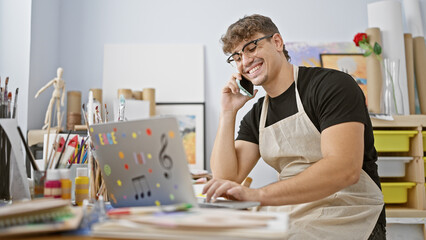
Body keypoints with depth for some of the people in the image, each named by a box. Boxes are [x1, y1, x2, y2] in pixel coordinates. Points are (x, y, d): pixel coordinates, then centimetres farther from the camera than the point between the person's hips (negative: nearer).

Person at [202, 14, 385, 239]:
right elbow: (227, 178, 2)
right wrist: (228, 113, -1)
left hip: (347, 219, -5)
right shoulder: (255, 117, 11)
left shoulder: (333, 85, -9)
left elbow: (345, 169, -23)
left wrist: (257, 194, -31)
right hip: (290, 217, 6)